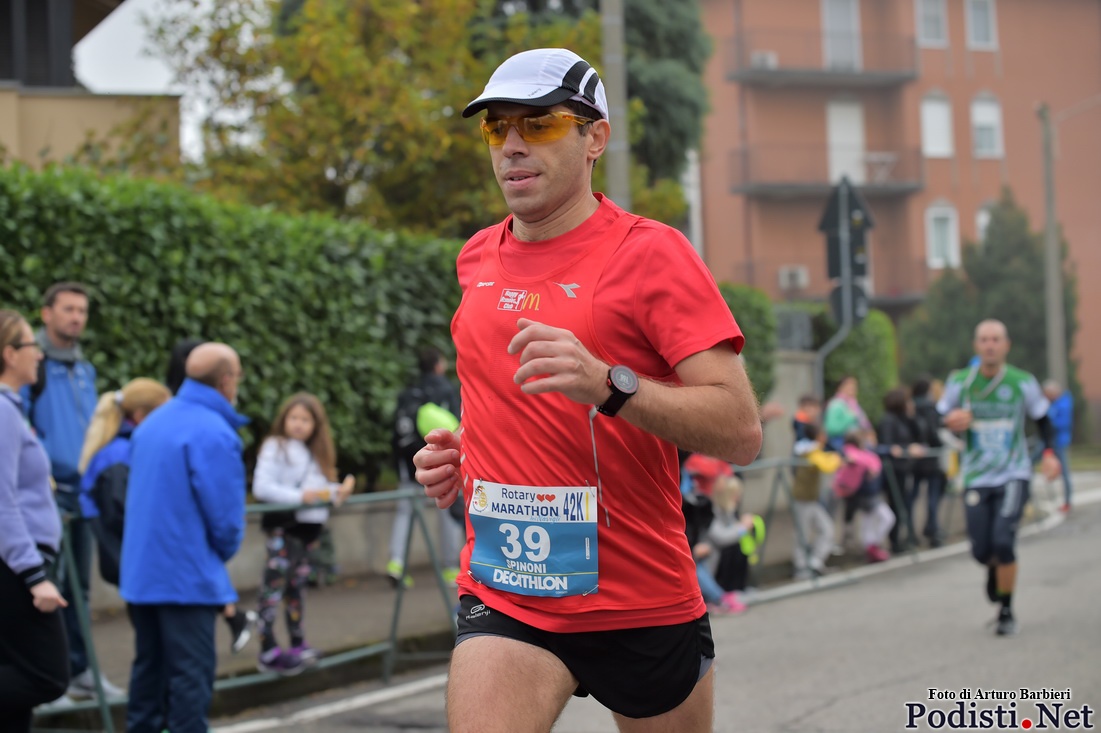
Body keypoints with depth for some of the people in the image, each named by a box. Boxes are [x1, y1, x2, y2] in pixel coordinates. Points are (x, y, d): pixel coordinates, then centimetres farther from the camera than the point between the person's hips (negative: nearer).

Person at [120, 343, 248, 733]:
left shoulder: (152, 423, 10)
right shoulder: (214, 433, -16)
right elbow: (224, 512, -15)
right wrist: (225, 551, 4)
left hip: (139, 572, 8)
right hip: (188, 577, -8)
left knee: (149, 667, 16)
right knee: (191, 673, -3)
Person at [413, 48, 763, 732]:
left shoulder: (651, 252, -9)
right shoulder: (477, 259, 9)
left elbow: (742, 432, -17)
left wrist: (608, 384, -31)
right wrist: (462, 450, 7)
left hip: (647, 604, -3)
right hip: (503, 594, 3)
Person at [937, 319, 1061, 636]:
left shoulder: (1023, 383, -3)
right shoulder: (960, 382, -2)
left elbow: (1042, 420, 10)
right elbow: (939, 418, 9)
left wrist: (1049, 453, -6)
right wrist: (951, 421, -14)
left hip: (1014, 476, -1)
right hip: (976, 479, 2)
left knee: (1003, 541, -18)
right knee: (981, 551, -2)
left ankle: (1006, 612, 1)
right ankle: (995, 567, 38)